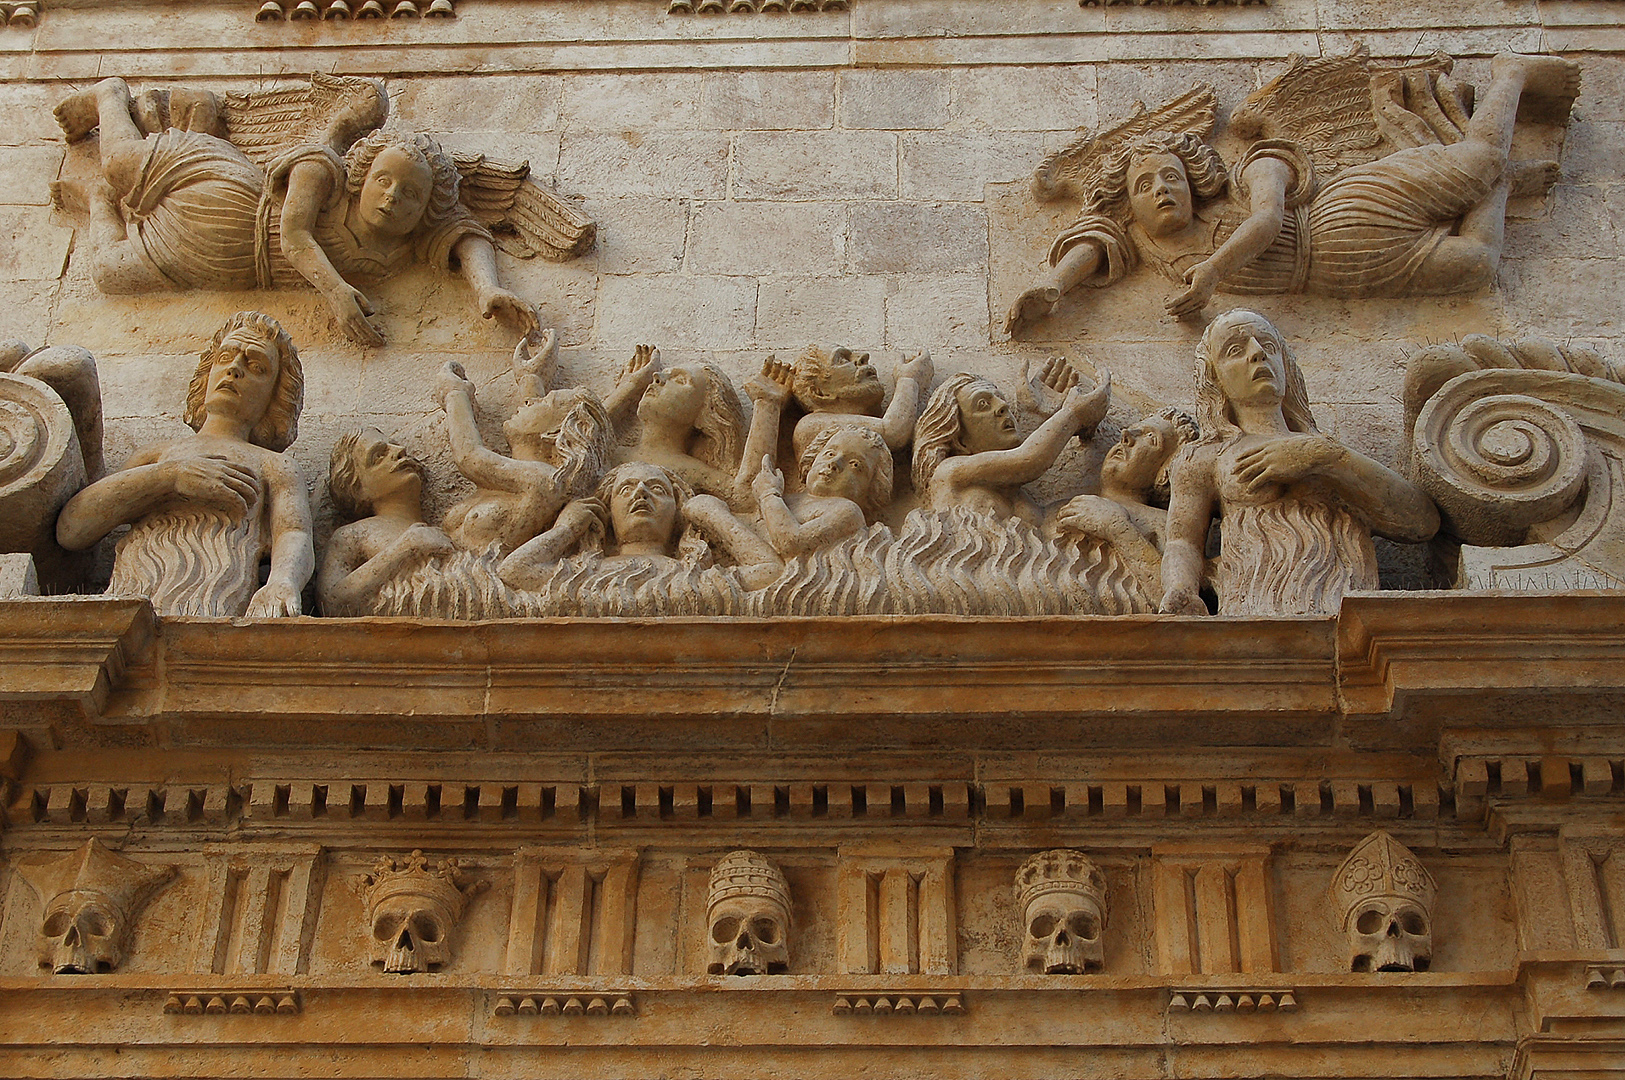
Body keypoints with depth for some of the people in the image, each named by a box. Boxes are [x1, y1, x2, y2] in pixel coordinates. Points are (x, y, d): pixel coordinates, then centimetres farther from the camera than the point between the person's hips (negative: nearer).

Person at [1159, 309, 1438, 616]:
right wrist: (1178, 594, -12)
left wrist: (1323, 456, 5)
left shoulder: (1330, 450, 30)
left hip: (1355, 613, 1)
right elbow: (1182, 544, 12)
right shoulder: (1203, 458, 26)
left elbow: (1422, 523, 15)